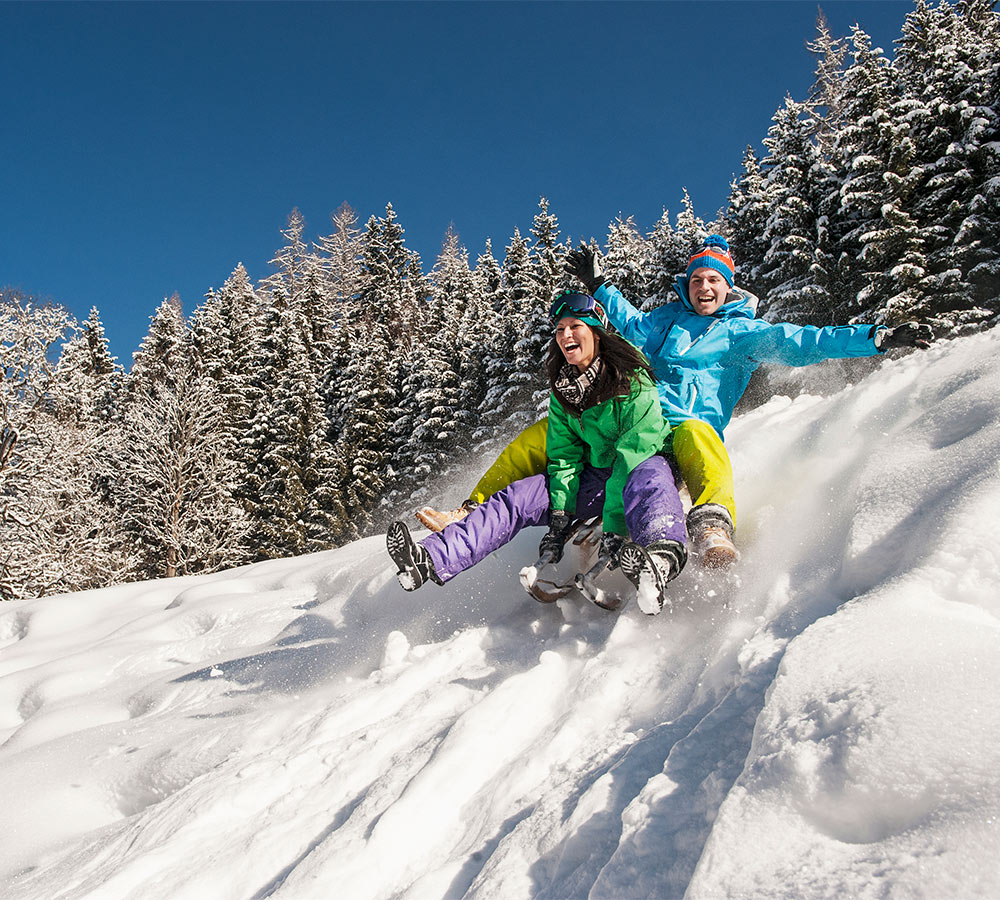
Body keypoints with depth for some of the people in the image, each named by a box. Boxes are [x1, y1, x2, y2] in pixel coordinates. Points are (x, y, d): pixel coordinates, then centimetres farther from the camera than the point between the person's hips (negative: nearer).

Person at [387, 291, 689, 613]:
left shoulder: (630, 379, -16)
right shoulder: (563, 389, 4)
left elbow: (637, 448, -25)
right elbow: (564, 455, 2)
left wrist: (615, 525, -33)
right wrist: (559, 518, -13)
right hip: (595, 476, 6)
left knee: (647, 478, -43)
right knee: (514, 497, -11)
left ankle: (663, 557, -73)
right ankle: (432, 559, -24)